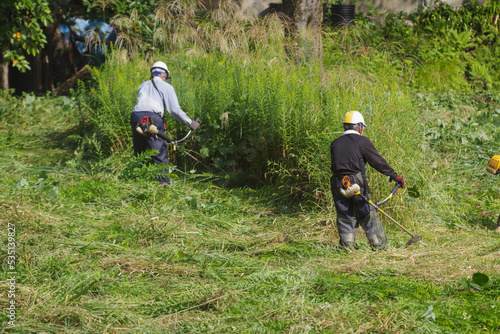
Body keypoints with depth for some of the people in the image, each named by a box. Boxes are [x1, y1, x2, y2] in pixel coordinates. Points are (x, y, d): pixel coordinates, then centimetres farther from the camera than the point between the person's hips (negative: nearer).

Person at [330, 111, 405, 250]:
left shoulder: (335, 143, 14)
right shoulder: (362, 141, -2)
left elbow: (335, 165, 16)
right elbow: (378, 161, -3)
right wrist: (394, 175, 4)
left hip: (338, 185, 4)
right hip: (357, 184, -4)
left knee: (345, 218, 9)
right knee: (369, 217, 5)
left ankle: (348, 247, 4)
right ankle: (380, 246, 10)